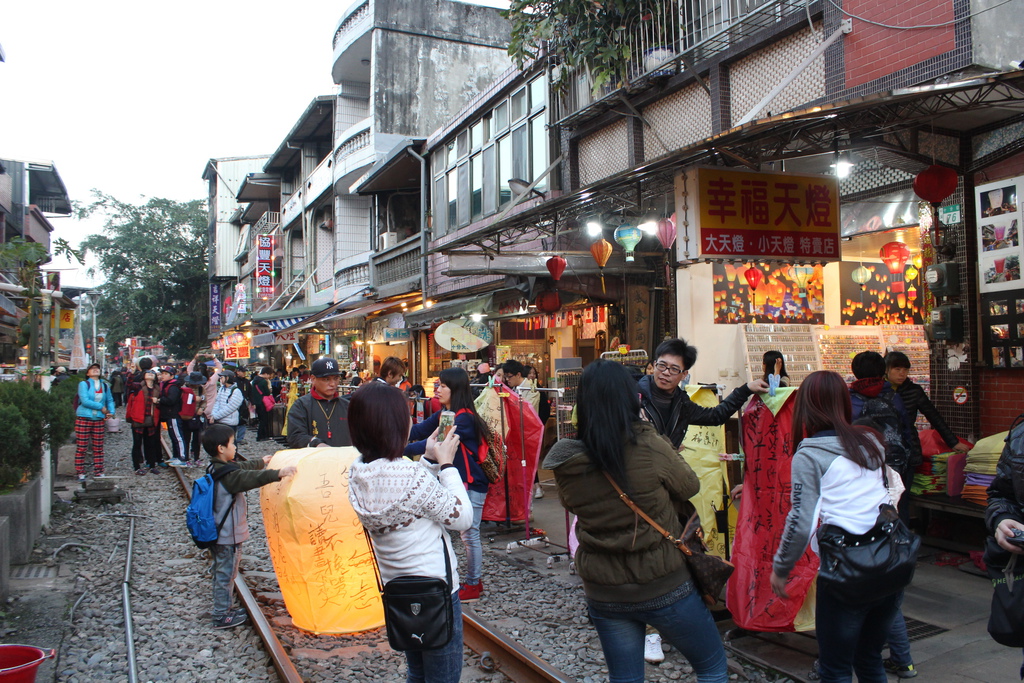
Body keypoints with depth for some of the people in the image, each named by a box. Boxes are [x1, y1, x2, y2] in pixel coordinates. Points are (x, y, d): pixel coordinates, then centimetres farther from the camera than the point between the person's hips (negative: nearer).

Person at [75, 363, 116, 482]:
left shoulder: (105, 385, 10)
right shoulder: (84, 384, -5)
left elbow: (110, 400, 15)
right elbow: (85, 401, -14)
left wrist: (111, 412, -2)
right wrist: (101, 407, -11)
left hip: (99, 419, 4)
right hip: (83, 418, -4)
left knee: (98, 448, 8)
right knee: (81, 447, -1)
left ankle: (98, 472, 16)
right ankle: (80, 473, 7)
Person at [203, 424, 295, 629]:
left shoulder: (216, 469, 7)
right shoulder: (227, 474, -24)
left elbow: (242, 468, 24)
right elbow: (251, 478, -38)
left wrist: (261, 462, 38)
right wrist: (277, 474, -43)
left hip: (218, 533, 10)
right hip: (229, 535, -10)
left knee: (222, 572, 20)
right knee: (226, 574, 2)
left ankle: (224, 608, 33)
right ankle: (222, 616, 13)